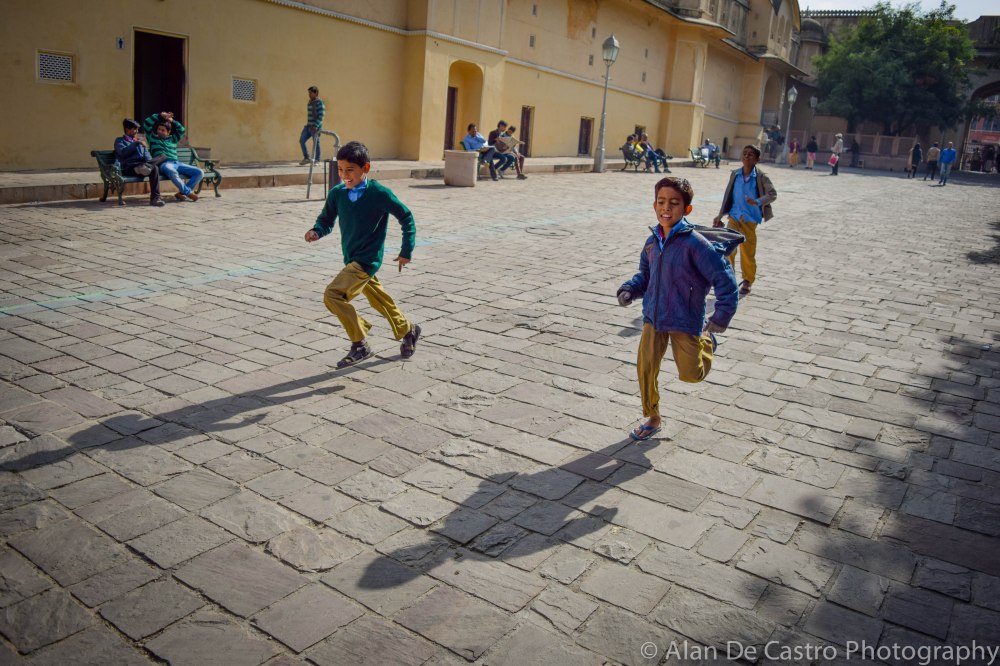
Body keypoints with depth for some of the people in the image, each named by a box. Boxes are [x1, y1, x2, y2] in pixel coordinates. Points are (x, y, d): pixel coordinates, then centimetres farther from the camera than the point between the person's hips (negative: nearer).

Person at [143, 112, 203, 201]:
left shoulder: (173, 139, 28)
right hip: (163, 164, -5)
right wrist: (160, 115, 10)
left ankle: (182, 193, -23)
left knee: (200, 173, -14)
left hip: (176, 163, 5)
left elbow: (181, 130, 24)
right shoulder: (153, 137, 19)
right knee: (172, 171, -44)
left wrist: (172, 121, 18)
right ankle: (189, 192, -35)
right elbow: (146, 123, 11)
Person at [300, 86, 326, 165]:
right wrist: (307, 124, 20)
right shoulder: (309, 102, 16)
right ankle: (307, 158, 11)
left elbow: (321, 116, -16)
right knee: (301, 140, 2)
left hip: (315, 127, -8)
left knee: (316, 143, -2)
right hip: (308, 126, 8)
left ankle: (317, 160, 7)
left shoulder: (320, 103, -10)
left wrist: (315, 126, -23)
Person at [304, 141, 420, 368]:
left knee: (333, 294, -20)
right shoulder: (337, 193, -1)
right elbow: (326, 220, 8)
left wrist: (407, 251, -5)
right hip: (351, 260, 7)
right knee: (379, 299, 22)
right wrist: (316, 231, -16)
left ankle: (360, 345, -9)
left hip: (367, 260, -7)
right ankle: (408, 331, 44)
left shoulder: (379, 193, -15)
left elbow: (406, 217, -6)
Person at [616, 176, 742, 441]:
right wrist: (629, 290, -6)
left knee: (691, 374, 4)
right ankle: (653, 419, 24)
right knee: (645, 368, 3)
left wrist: (721, 316, -18)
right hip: (653, 317, 5)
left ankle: (706, 341, 38)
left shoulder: (695, 243, -19)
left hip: (685, 320, -5)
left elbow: (724, 278, -17)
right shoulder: (652, 242, 1)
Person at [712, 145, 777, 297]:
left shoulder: (761, 177, -6)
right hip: (734, 217, 2)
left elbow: (773, 194, -10)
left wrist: (758, 201, -28)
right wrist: (720, 215, 12)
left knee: (748, 252, 6)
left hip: (750, 219, -2)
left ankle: (748, 280, 22)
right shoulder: (735, 174, 4)